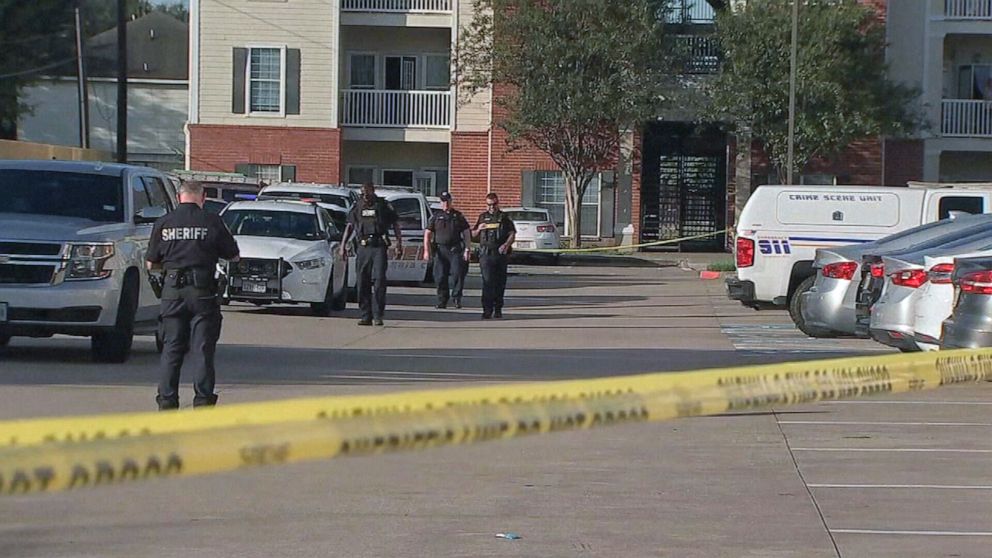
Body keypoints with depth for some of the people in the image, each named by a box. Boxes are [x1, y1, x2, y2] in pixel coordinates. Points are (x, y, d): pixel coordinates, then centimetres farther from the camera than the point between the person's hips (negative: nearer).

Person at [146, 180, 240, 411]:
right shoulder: (211, 222, -4)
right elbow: (233, 256, 4)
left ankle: (167, 400, 8)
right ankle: (203, 400, 1)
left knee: (171, 348, 9)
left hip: (172, 290, 2)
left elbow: (151, 263, 9)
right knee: (202, 348, 3)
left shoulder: (163, 224, 3)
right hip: (202, 290, -2)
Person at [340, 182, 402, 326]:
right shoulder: (357, 207, 13)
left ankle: (378, 315, -10)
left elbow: (395, 223, 6)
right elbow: (350, 226, 19)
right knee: (363, 283, 1)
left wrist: (399, 242, -4)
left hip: (379, 247, -4)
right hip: (363, 248, 4)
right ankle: (366, 316, 6)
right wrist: (343, 245, 12)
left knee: (379, 280, -13)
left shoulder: (384, 206, 4)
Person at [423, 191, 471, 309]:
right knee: (440, 277, 1)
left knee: (457, 273, -13)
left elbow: (466, 233, 10)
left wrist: (467, 249, 0)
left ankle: (456, 298, -3)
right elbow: (427, 234, 7)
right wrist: (426, 250, -4)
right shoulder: (436, 217, 11)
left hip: (455, 250, -1)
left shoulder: (458, 216, 12)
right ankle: (442, 301, 9)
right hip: (440, 250, 1)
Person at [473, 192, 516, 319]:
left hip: (500, 253, 0)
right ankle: (487, 310, -16)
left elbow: (512, 234, 2)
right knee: (488, 282, -11)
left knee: (500, 283, 6)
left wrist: (506, 245, -17)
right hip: (485, 253, 0)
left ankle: (498, 309, 18)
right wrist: (479, 229, -1)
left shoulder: (504, 217, 8)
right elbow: (473, 234, 23)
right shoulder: (483, 217, 15)